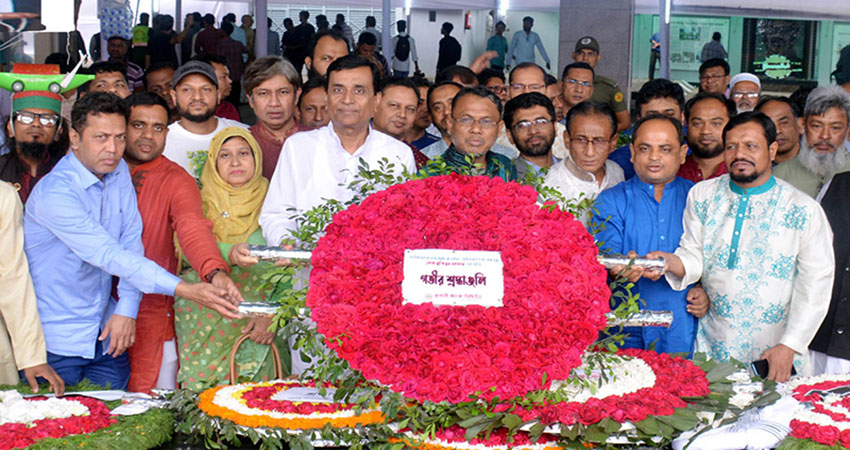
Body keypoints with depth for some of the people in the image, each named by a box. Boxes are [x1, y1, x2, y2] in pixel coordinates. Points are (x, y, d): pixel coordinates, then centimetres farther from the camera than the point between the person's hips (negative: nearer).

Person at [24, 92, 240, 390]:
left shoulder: (117, 171, 2)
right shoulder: (54, 192, -21)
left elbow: (131, 241, 3)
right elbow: (110, 255, -28)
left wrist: (126, 309, -9)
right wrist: (185, 290, -36)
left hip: (106, 335, 6)